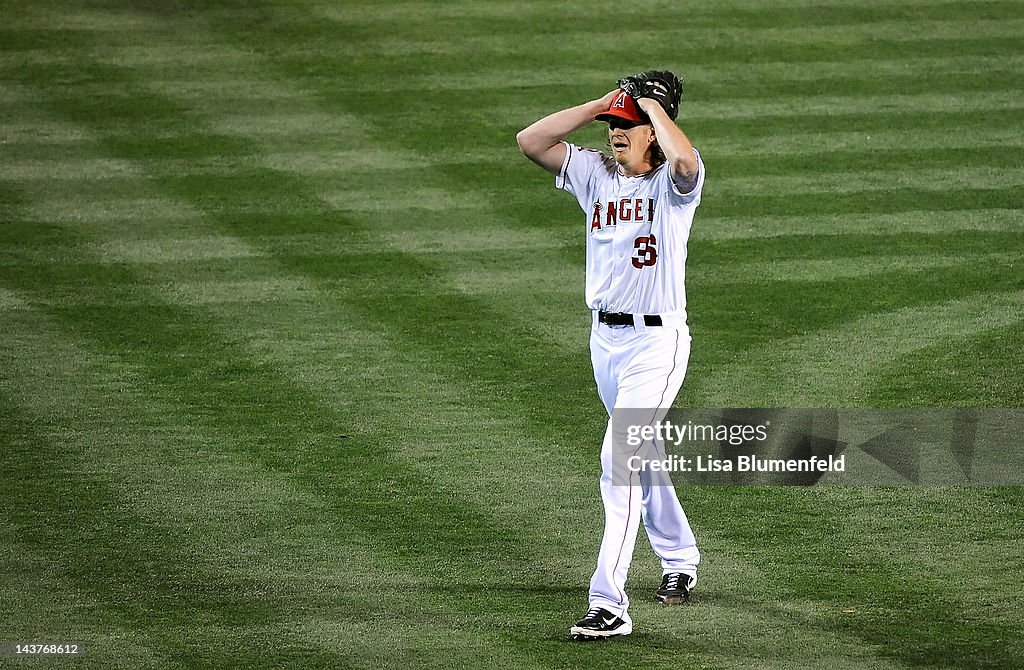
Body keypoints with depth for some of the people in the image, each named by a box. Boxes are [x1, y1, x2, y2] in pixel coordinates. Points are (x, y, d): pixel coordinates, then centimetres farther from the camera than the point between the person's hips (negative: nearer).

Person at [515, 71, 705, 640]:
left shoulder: (675, 181, -11)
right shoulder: (596, 173, 6)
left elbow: (684, 157, -36)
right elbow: (530, 141, -1)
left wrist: (653, 103, -19)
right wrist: (602, 103, -2)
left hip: (657, 341, -7)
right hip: (604, 337, 7)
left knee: (620, 459, -17)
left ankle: (610, 604, -20)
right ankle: (680, 563, 42)